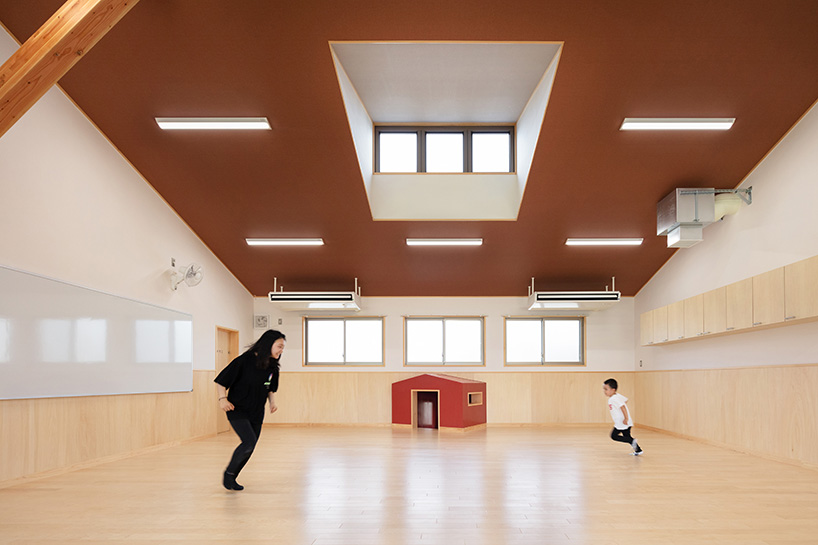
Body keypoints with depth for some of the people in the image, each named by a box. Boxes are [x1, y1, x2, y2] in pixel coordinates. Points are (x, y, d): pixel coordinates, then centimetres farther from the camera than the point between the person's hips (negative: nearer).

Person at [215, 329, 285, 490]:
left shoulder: (272, 367, 0)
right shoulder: (245, 360, -19)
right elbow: (221, 380, -12)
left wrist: (272, 401, 3)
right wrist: (222, 398, -21)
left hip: (256, 414, 6)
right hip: (237, 410, -6)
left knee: (249, 449, 8)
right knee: (249, 441, -21)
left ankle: (231, 479, 29)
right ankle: (228, 472, 3)